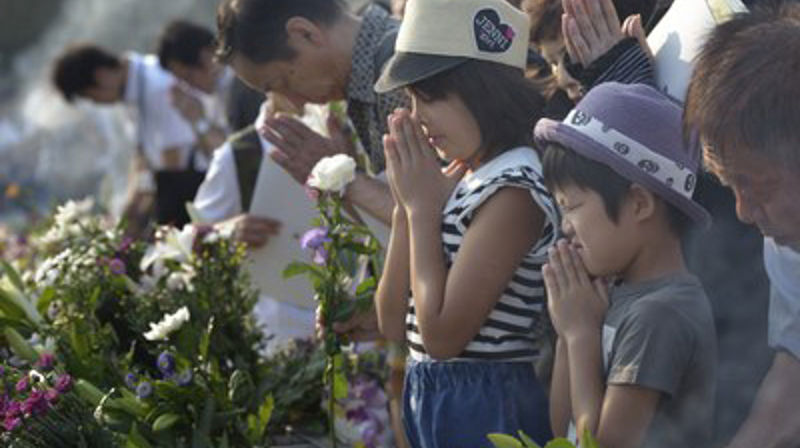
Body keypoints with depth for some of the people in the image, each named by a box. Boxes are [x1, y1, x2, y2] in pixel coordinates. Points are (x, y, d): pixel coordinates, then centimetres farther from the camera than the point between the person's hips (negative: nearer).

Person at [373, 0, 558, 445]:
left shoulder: (515, 189, -16)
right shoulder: (458, 181, 10)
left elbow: (441, 334, -19)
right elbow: (394, 322, 10)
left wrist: (423, 208, -10)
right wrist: (408, 208, -1)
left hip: (484, 411, -9)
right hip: (435, 403, 9)